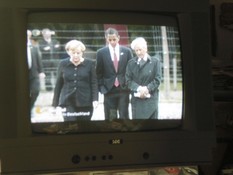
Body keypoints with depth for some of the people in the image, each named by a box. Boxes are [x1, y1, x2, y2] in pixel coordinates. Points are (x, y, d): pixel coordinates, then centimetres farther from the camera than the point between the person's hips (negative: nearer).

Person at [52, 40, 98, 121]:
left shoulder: (89, 64, 1)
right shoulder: (63, 64, 4)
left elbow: (94, 83, 0)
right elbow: (58, 85, 8)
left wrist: (95, 99, -12)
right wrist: (55, 104, 7)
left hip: (85, 103, 0)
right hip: (68, 103, 0)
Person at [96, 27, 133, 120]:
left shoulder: (127, 51, 5)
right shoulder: (101, 52, 2)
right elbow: (99, 73, 5)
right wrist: (102, 88, -2)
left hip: (123, 89, 1)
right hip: (109, 90, 0)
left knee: (124, 117, 1)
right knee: (110, 118, 2)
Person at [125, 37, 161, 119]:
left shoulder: (155, 61, 5)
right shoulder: (131, 63, 9)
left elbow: (157, 80, 0)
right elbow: (128, 80, 2)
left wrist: (147, 88, -14)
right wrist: (139, 88, -14)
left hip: (151, 98, 0)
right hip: (136, 99, 1)